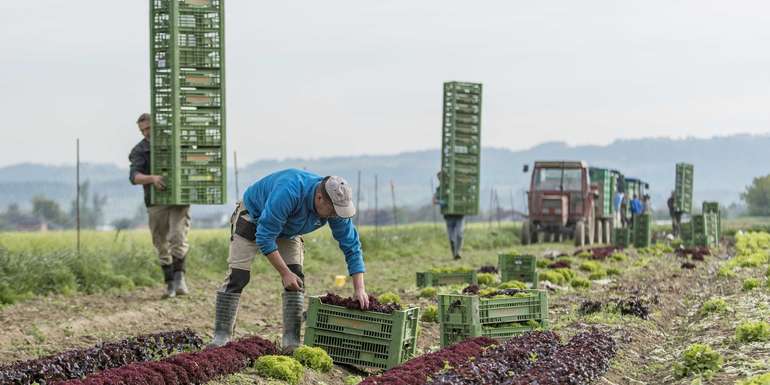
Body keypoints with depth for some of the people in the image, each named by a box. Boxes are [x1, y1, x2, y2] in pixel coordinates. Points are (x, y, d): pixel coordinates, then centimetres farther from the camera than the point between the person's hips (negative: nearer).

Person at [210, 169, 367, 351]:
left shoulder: (336, 208, -25)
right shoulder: (288, 193, -43)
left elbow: (351, 246, -16)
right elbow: (264, 237, -37)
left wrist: (360, 289, -22)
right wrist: (284, 273, -34)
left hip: (289, 230, 5)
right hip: (252, 217, -5)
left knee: (296, 278, -10)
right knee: (238, 277, -14)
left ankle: (292, 341, -6)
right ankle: (221, 338, -10)